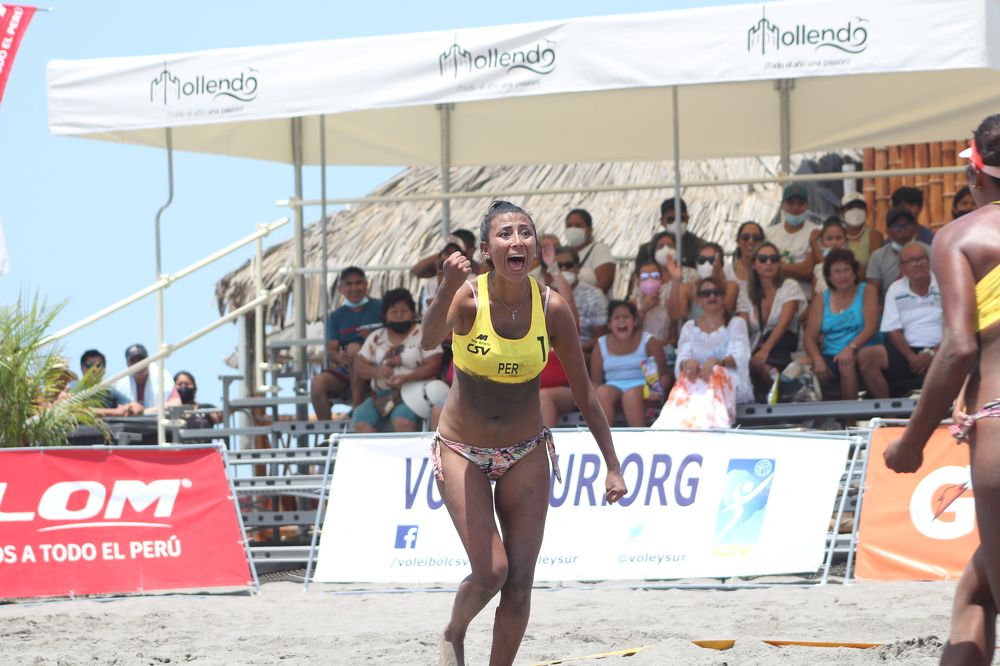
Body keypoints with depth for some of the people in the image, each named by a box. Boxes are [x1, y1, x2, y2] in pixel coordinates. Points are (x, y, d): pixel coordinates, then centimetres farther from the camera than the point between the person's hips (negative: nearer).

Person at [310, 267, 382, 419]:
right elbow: (331, 350, 1)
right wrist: (338, 358, -24)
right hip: (345, 371, 3)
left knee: (354, 347, -32)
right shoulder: (336, 316, 13)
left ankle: (357, 407, -32)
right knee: (318, 382, -26)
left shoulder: (379, 308, 5)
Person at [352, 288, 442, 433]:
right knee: (361, 421, -25)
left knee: (402, 420, -36)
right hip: (381, 396, 4)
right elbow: (359, 365, 10)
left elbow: (434, 367, -6)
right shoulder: (376, 337, 17)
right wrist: (377, 372, -13)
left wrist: (406, 378, -21)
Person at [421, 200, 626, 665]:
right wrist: (448, 290, -63)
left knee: (520, 582, -2)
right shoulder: (468, 299, -20)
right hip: (462, 451, -2)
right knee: (490, 572, -12)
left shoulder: (551, 308, -13)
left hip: (526, 453, 3)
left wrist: (612, 465, -3)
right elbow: (429, 340, -44)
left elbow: (583, 393, -3)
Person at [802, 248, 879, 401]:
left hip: (859, 354, -3)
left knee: (847, 364, -38)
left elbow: (871, 327, -6)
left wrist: (851, 348, -24)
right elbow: (809, 337, 6)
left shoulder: (866, 292, 8)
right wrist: (817, 358, -16)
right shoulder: (821, 301, 15)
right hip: (830, 357, 3)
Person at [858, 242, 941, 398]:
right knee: (865, 356, -18)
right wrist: (912, 357, -11)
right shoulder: (895, 290, 11)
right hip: (908, 351, 3)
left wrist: (932, 355, -15)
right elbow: (894, 331, 7)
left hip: (939, 350, -3)